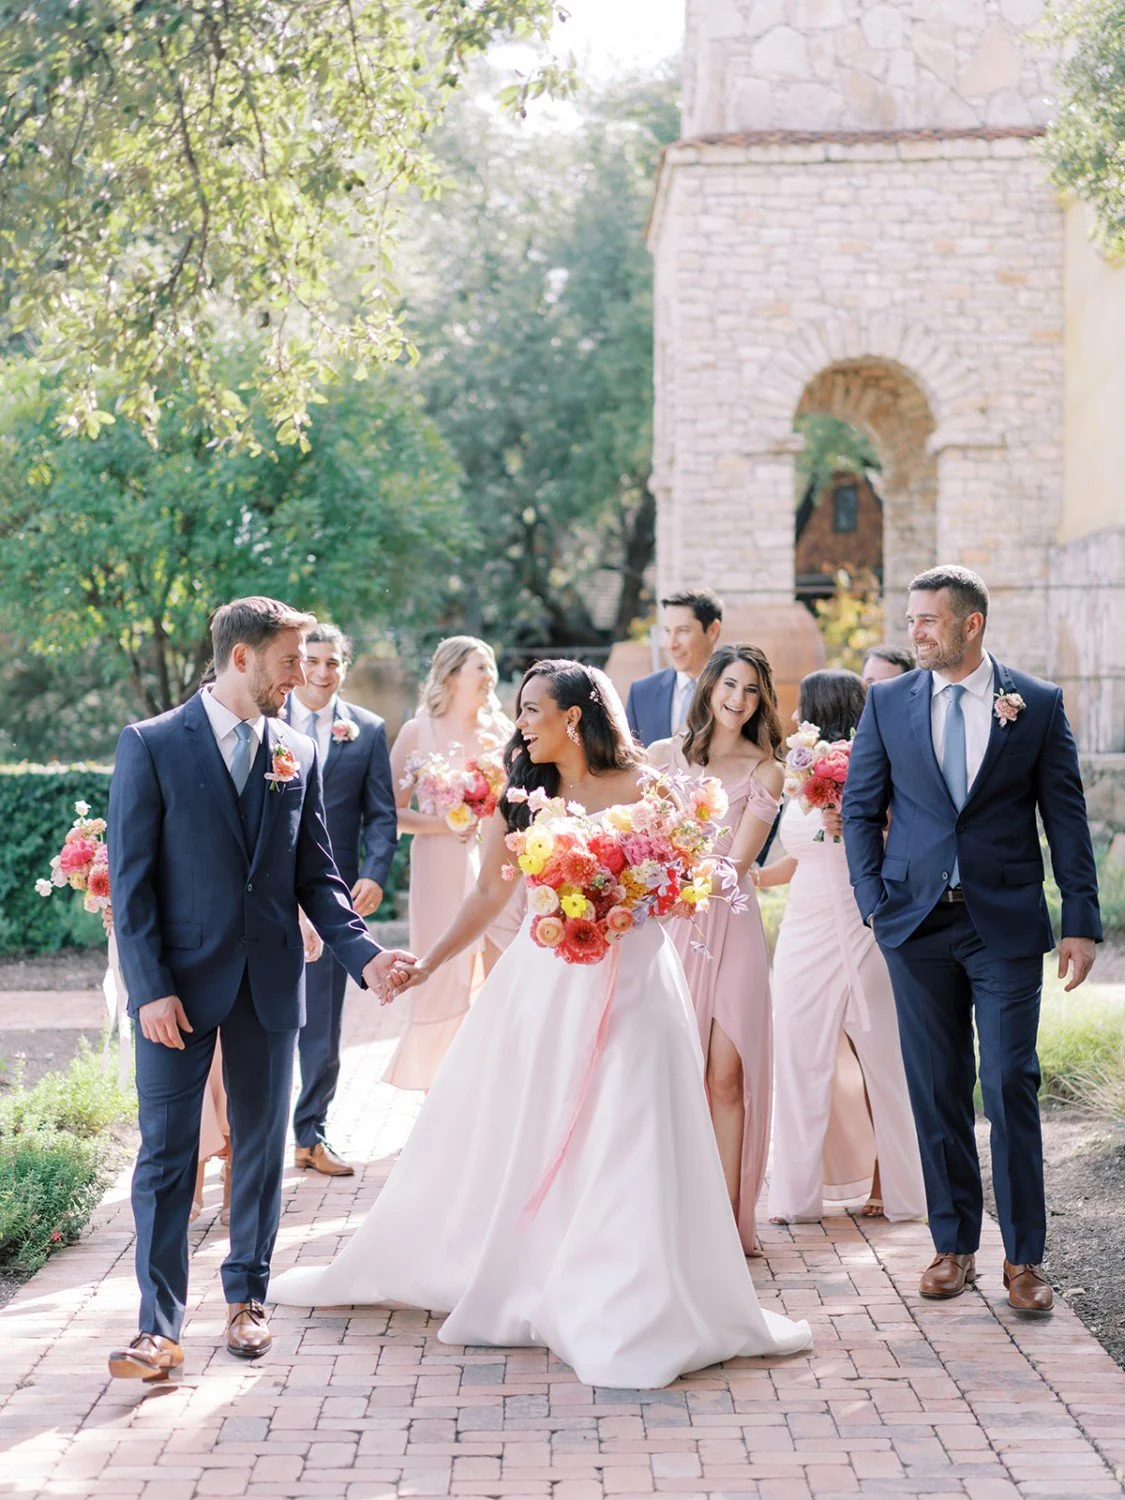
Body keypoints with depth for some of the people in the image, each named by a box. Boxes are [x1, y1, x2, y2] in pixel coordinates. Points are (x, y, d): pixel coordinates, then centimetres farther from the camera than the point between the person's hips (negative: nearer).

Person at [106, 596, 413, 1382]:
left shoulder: (299, 755, 8)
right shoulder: (151, 746, -5)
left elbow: (316, 875, 10)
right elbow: (131, 877, -7)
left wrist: (365, 953, -5)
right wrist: (150, 987, -14)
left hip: (269, 982, 4)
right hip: (181, 981, -4)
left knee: (261, 1143, 12)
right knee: (167, 1152, -2)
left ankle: (247, 1296, 26)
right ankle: (160, 1324, 1)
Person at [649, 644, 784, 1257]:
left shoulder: (765, 772, 7)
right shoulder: (664, 755, 9)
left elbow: (737, 860, -3)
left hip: (730, 927, 0)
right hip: (667, 926, 0)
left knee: (727, 1075, -3)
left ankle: (729, 1217, 2)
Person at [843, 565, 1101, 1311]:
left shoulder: (1038, 703, 1)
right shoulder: (888, 702, 5)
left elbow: (1066, 817, 2)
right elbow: (861, 808, 10)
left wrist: (1083, 920, -3)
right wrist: (874, 901, 0)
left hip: (1006, 923, -2)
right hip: (918, 922, 2)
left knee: (1011, 1085, -3)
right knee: (937, 1089, 7)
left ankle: (1025, 1256, 6)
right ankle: (954, 1245, 18)